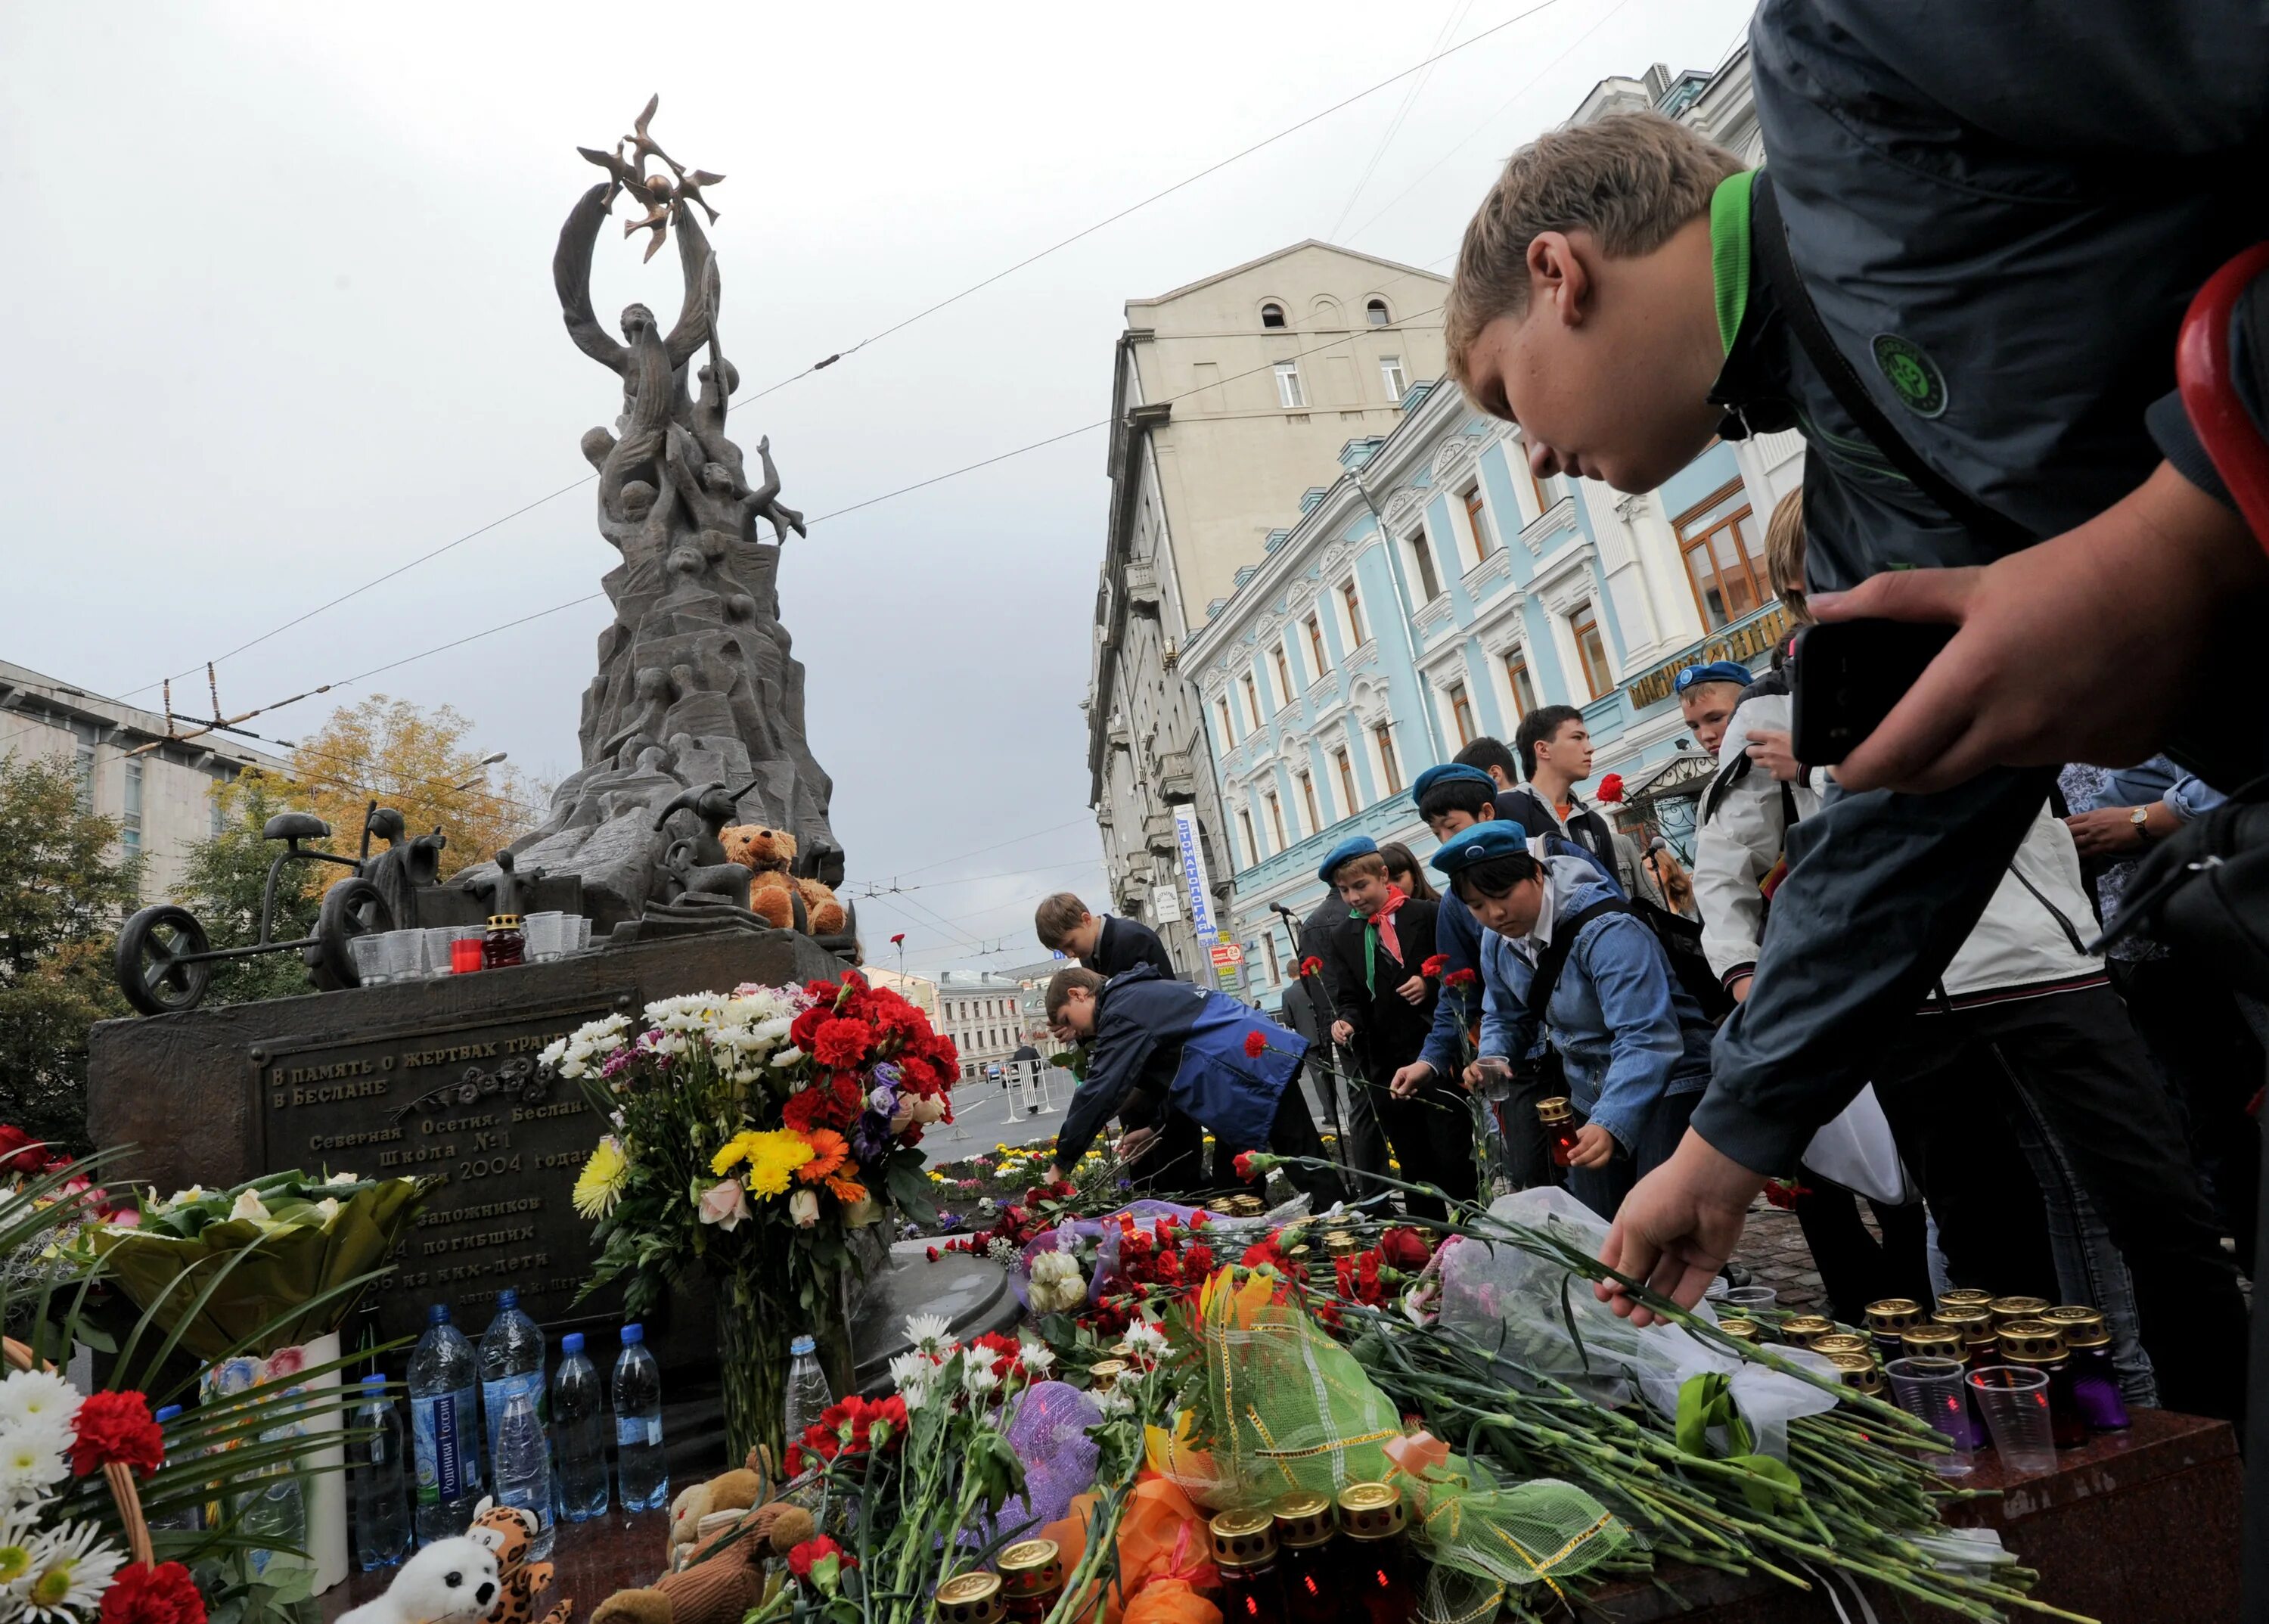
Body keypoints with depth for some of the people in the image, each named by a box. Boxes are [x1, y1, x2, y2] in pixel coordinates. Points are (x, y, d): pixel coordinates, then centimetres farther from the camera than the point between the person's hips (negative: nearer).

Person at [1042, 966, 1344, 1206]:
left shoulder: (1121, 1013, -10)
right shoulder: (1141, 995, 22)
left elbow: (1098, 1093, -17)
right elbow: (1175, 1068, 25)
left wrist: (1061, 1164, -11)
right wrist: (1154, 1127, 18)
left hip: (1258, 1066, -11)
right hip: (1258, 1060, 11)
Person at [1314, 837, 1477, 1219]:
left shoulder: (1429, 915, -2)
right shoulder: (1341, 939, 10)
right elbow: (1351, 999, 7)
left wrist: (1430, 985, -15)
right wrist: (1347, 1022, -14)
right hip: (1385, 1068, 4)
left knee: (1454, 1160, -1)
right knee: (1414, 1168, 11)